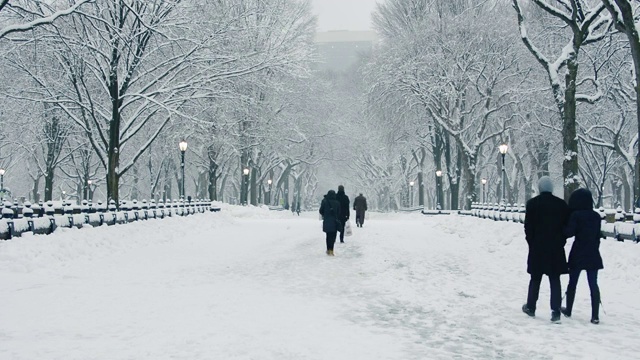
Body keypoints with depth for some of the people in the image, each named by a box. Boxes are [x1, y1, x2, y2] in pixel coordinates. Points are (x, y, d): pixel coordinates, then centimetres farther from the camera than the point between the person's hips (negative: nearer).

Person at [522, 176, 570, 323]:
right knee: (555, 280, 3)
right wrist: (561, 241, 12)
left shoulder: (532, 203, -5)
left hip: (537, 247, -1)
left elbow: (528, 226, -5)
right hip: (556, 248, 1)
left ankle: (531, 307, 21)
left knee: (535, 278, 12)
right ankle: (555, 311, -3)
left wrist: (531, 242, 7)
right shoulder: (562, 204, -1)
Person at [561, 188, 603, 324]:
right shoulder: (596, 216, 5)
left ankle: (568, 310, 23)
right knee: (593, 284, 2)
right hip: (593, 254, 4)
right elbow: (598, 236, 10)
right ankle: (595, 316, -2)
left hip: (578, 254, -4)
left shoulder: (575, 215, -11)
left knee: (572, 283, 11)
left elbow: (568, 232, -16)